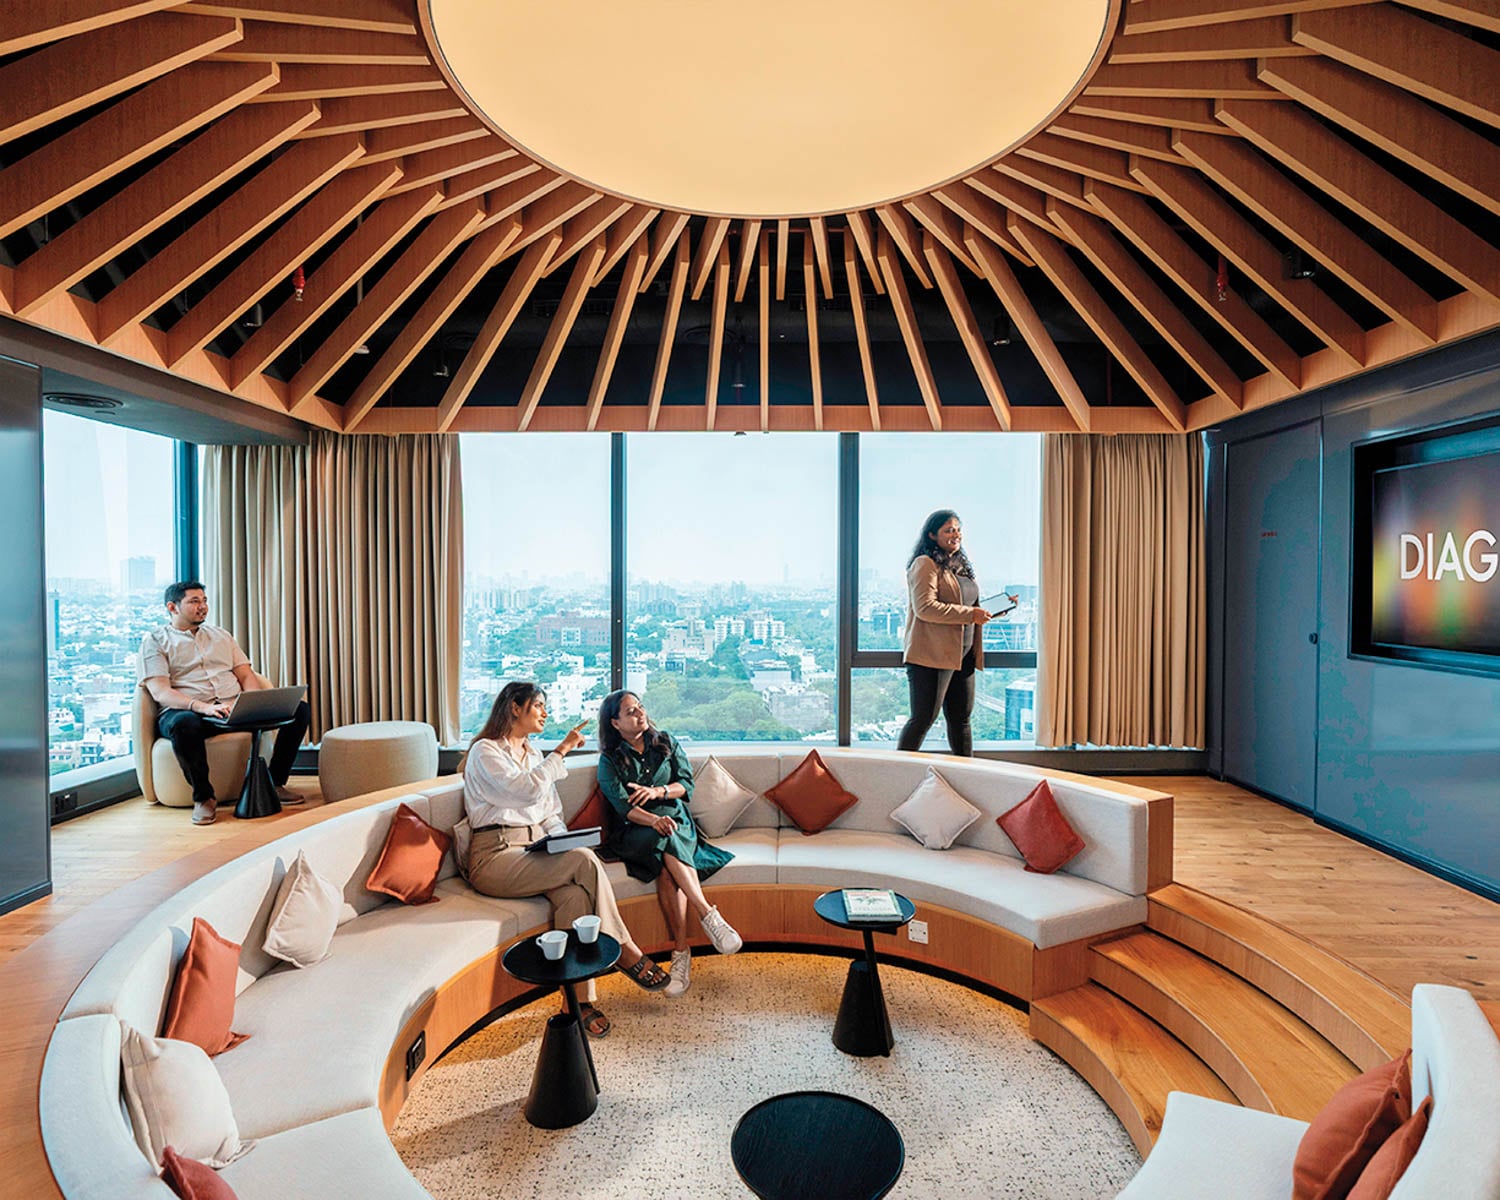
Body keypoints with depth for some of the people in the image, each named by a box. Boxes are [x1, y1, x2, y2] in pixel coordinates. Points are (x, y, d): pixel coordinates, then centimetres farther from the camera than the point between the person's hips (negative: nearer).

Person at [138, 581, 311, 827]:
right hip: (187, 711, -4)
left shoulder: (222, 636, 24)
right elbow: (160, 691, -7)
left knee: (300, 709, -16)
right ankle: (203, 797, -19)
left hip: (235, 710, 5)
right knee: (184, 725, -43)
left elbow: (246, 675, 17)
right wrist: (203, 707, -25)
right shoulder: (155, 641, 8)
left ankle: (275, 783, -5)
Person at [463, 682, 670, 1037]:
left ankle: (581, 999, -25)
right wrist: (562, 750, -12)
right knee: (586, 861, -27)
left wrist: (566, 845, 1)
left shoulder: (534, 754, 21)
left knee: (576, 893, -28)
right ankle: (625, 951, -15)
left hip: (537, 849, 6)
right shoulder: (485, 751, -3)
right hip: (496, 855, -6)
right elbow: (528, 791, -19)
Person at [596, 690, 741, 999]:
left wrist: (657, 791, -14)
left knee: (667, 867, -32)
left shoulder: (666, 743, 12)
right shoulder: (610, 760, 4)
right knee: (665, 841, -36)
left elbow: (687, 784, 6)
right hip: (635, 833, -2)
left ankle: (681, 951, -35)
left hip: (676, 823, 2)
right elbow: (622, 805, -10)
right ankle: (708, 915, -38)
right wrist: (654, 821, -30)